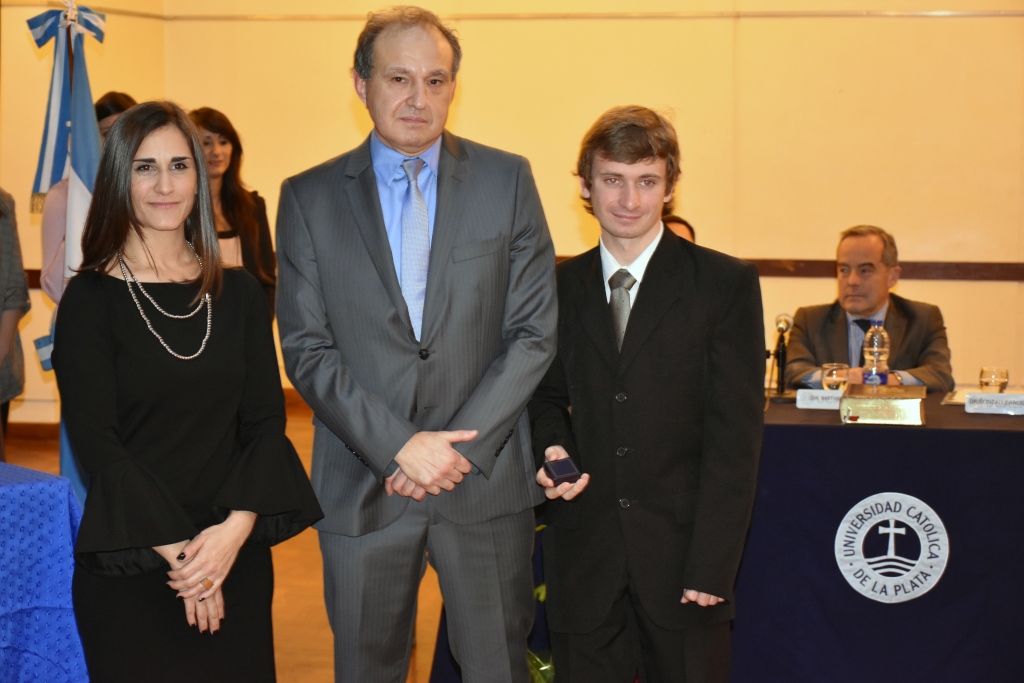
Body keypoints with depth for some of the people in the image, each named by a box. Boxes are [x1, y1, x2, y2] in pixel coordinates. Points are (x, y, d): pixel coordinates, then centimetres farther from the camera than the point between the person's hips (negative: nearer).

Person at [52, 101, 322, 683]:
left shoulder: (239, 294, 7)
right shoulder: (91, 299, -3)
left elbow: (266, 420, 3)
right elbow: (95, 438, -9)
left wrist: (236, 528, -13)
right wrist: (175, 549, -15)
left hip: (236, 557, 3)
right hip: (130, 566, -3)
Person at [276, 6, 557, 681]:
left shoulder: (507, 180, 2)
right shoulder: (309, 197, 2)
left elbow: (534, 332, -1)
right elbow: (307, 349, -3)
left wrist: (463, 447, -11)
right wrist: (398, 445, -13)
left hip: (485, 475, 0)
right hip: (363, 484, 0)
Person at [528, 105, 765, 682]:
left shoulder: (727, 284, -2)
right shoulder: (558, 287, 8)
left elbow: (734, 439, -6)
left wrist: (711, 567, -13)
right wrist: (552, 446, -5)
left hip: (684, 550, -2)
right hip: (583, 559, 3)